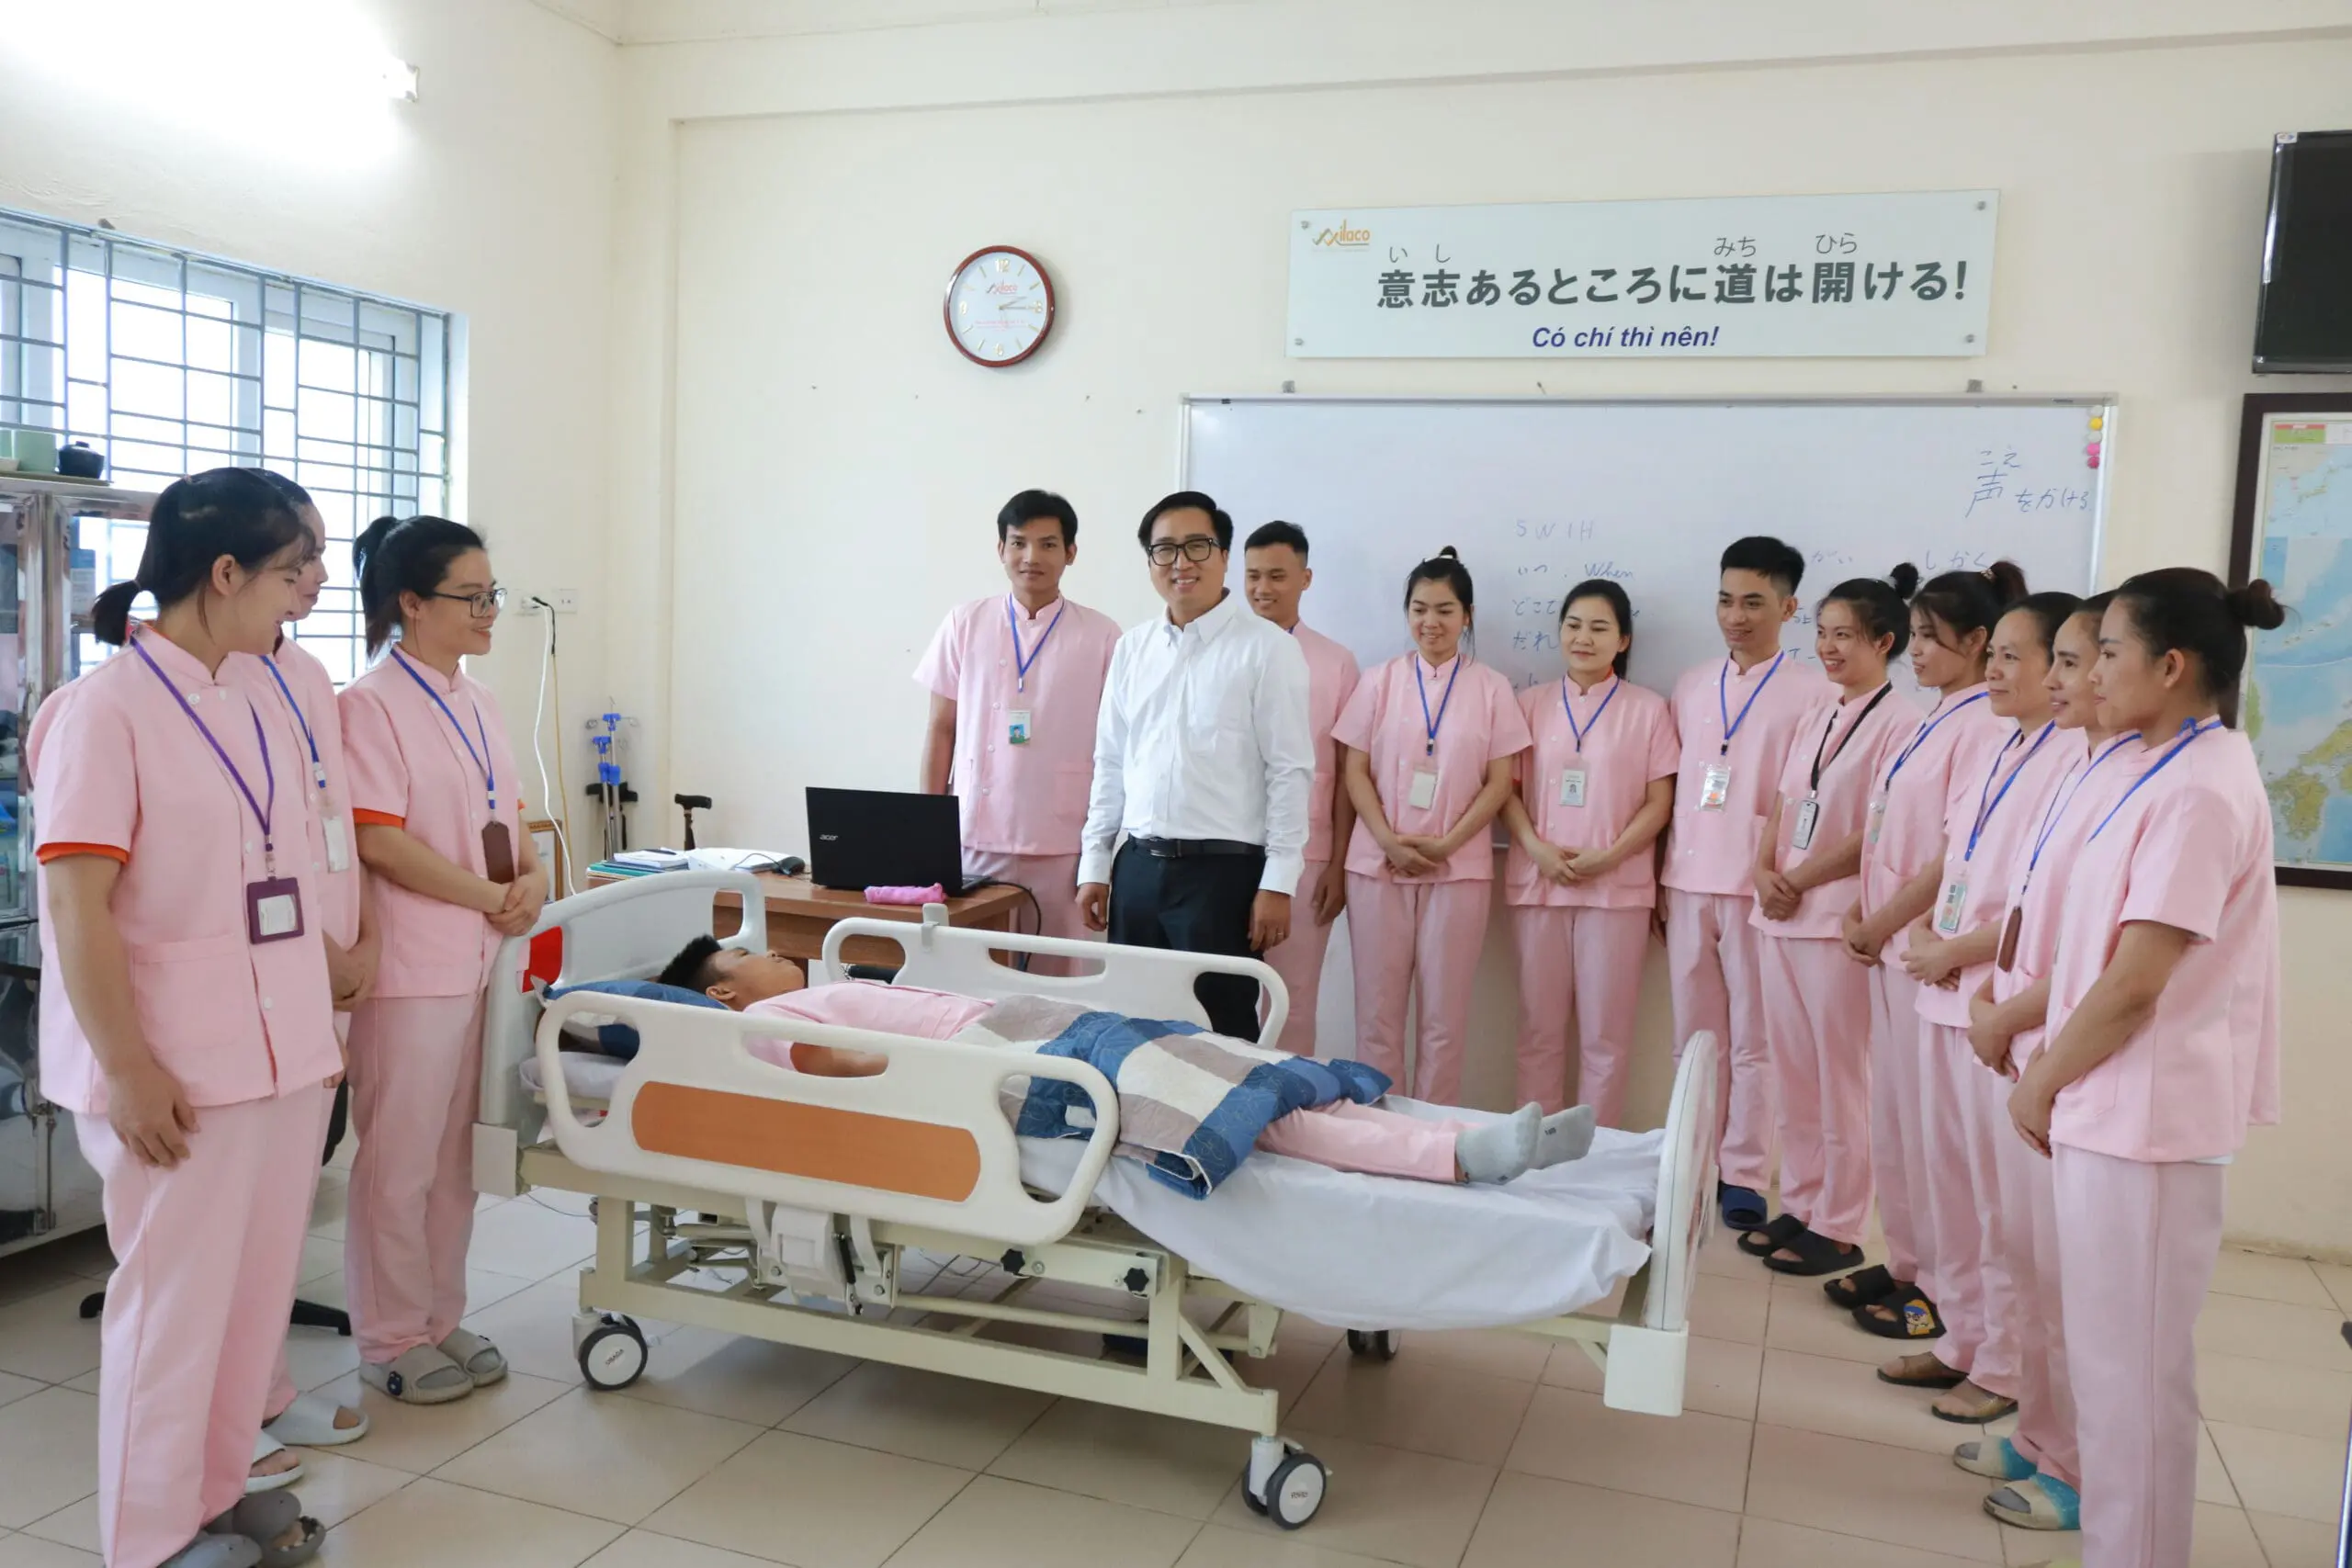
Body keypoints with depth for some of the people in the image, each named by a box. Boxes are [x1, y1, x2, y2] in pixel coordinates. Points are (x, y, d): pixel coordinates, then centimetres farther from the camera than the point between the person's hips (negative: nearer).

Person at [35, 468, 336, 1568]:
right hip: (179, 1069, -7)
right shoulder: (107, 707, -12)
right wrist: (124, 1068, -18)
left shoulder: (258, 709, 11)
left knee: (259, 1290, 14)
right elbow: (75, 906, -16)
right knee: (176, 1299, 5)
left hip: (281, 1055, 7)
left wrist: (323, 1022, 17)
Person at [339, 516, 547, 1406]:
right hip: (412, 963, -8)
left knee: (455, 1154, 16)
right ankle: (392, 1341, 18)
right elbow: (379, 840, -18)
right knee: (400, 1158, 3)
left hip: (481, 958, 8)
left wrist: (532, 879, -2)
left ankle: (440, 1319, 28)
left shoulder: (476, 703, 12)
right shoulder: (371, 705, -11)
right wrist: (491, 896, -15)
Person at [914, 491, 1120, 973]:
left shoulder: (1101, 636, 1)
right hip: (973, 838, 1)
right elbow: (941, 729, 9)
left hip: (1060, 846, -1)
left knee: (1054, 979, 3)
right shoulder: (965, 624, 5)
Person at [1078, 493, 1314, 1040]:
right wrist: (1095, 865, 11)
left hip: (1223, 870, -5)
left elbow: (1290, 771, -7)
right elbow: (1110, 764, 14)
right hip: (1138, 865, 5)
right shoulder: (1132, 648, 11)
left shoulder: (1267, 647, -5)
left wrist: (1277, 884, -11)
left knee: (1220, 1035, 2)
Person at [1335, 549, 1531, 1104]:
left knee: (1445, 1017, 3)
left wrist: (1445, 844, -10)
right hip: (1378, 865, 1)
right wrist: (1389, 841, -10)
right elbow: (1356, 773, 4)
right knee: (1377, 1011, 4)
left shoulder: (1492, 688, 4)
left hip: (1459, 867, -1)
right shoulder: (1380, 681, 7)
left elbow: (1500, 782, 1)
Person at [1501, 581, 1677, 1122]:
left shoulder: (1647, 708, 3)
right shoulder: (1531, 703, 9)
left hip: (1617, 887, -2)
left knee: (1605, 1032, 3)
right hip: (1537, 883, 2)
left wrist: (1609, 857, -12)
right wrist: (1537, 849, -10)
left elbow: (1659, 802, 0)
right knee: (1539, 1028, 7)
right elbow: (1508, 788, 6)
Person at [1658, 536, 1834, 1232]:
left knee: (1753, 1041, 4)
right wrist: (1658, 881, 11)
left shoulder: (1813, 692, -4)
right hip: (1687, 885, 5)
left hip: (1760, 887, -4)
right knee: (1696, 1036, 11)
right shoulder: (1691, 685, 11)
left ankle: (1744, 1175, 13)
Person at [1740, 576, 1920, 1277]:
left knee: (1840, 1080, 1)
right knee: (1792, 1075, 12)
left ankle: (1837, 1228, 10)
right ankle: (1799, 1207, 23)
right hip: (1781, 918, 7)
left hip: (1841, 919, -7)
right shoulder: (1815, 719, 15)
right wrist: (1765, 872, -2)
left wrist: (1800, 881, -11)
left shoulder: (1899, 723, -9)